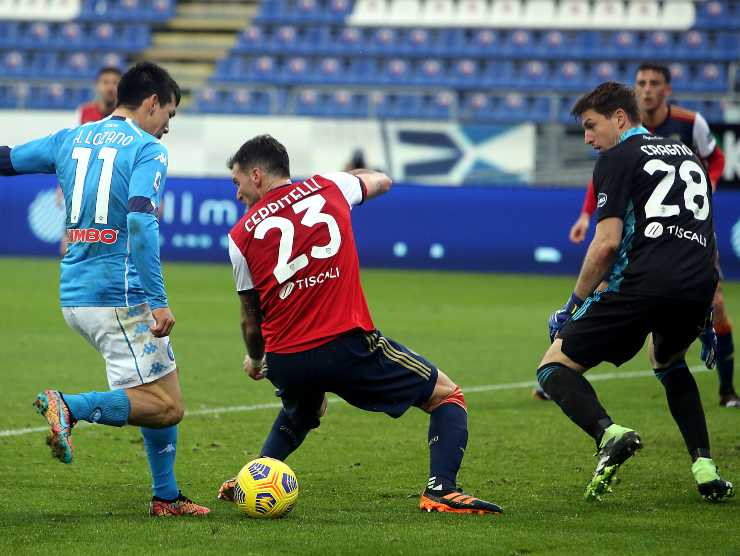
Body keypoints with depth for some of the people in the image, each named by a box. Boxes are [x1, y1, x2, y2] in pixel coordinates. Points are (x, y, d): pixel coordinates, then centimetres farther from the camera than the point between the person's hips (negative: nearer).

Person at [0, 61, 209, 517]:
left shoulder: (70, 140, 12)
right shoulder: (148, 150, -7)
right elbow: (140, 222, -20)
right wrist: (158, 302, -22)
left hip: (75, 294, 8)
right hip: (121, 297, -8)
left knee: (164, 389, 19)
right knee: (164, 406, -7)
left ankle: (167, 496, 18)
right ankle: (69, 407, -24)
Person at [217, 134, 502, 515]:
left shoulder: (241, 236, 6)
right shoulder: (329, 188, 6)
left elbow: (251, 317, 16)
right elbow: (381, 181, 28)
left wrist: (255, 361, 35)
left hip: (283, 361, 3)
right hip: (346, 345, -3)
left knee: (303, 413, 38)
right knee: (447, 397, 8)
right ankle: (441, 489, -12)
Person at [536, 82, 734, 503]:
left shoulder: (618, 158, 5)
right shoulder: (687, 153, 26)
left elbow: (608, 242, -5)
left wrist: (575, 305, 4)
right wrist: (706, 308, 34)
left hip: (643, 285, -7)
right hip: (700, 286, 7)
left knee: (555, 369, 2)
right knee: (668, 362, 36)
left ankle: (608, 433, -27)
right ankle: (705, 469, 19)